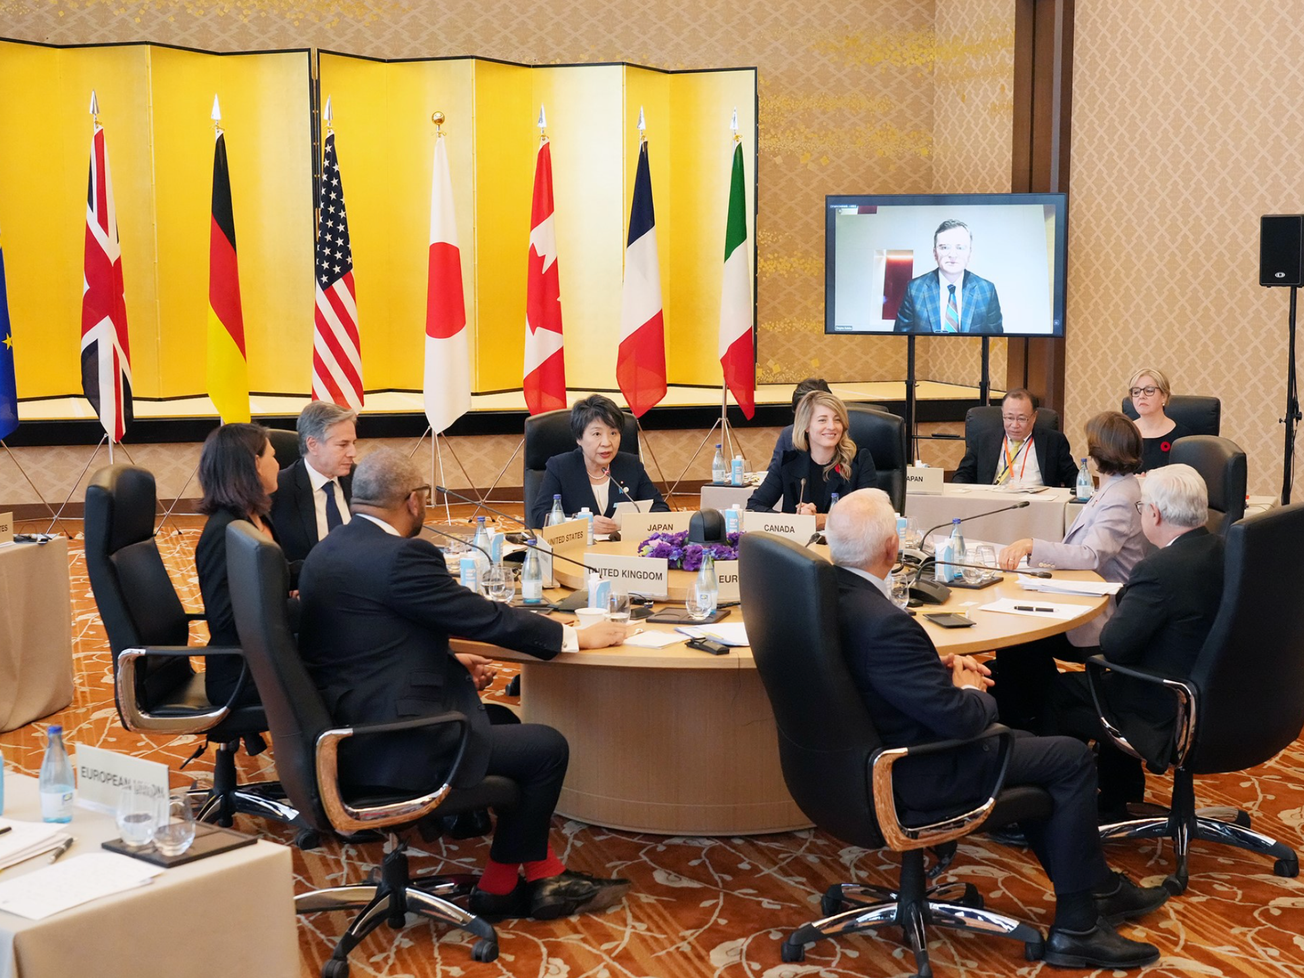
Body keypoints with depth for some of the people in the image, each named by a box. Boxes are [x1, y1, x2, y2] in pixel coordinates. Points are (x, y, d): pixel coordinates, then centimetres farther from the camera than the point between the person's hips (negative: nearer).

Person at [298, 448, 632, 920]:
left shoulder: (327, 551, 9)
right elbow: (487, 618, -15)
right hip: (389, 749, -11)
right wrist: (577, 637, -2)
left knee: (502, 722, 21)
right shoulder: (400, 558, -21)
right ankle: (500, 887, 19)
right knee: (545, 747, -1)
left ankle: (542, 877, 23)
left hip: (348, 728, 11)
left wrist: (448, 661, 14)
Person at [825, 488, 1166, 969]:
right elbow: (961, 718, -26)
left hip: (864, 755, 10)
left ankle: (1099, 887, 39)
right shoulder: (884, 624, -33)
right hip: (915, 776, -10)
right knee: (1072, 758, 4)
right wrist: (970, 690, -4)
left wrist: (941, 667, 4)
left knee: (1017, 742, 27)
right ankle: (1077, 927, 16)